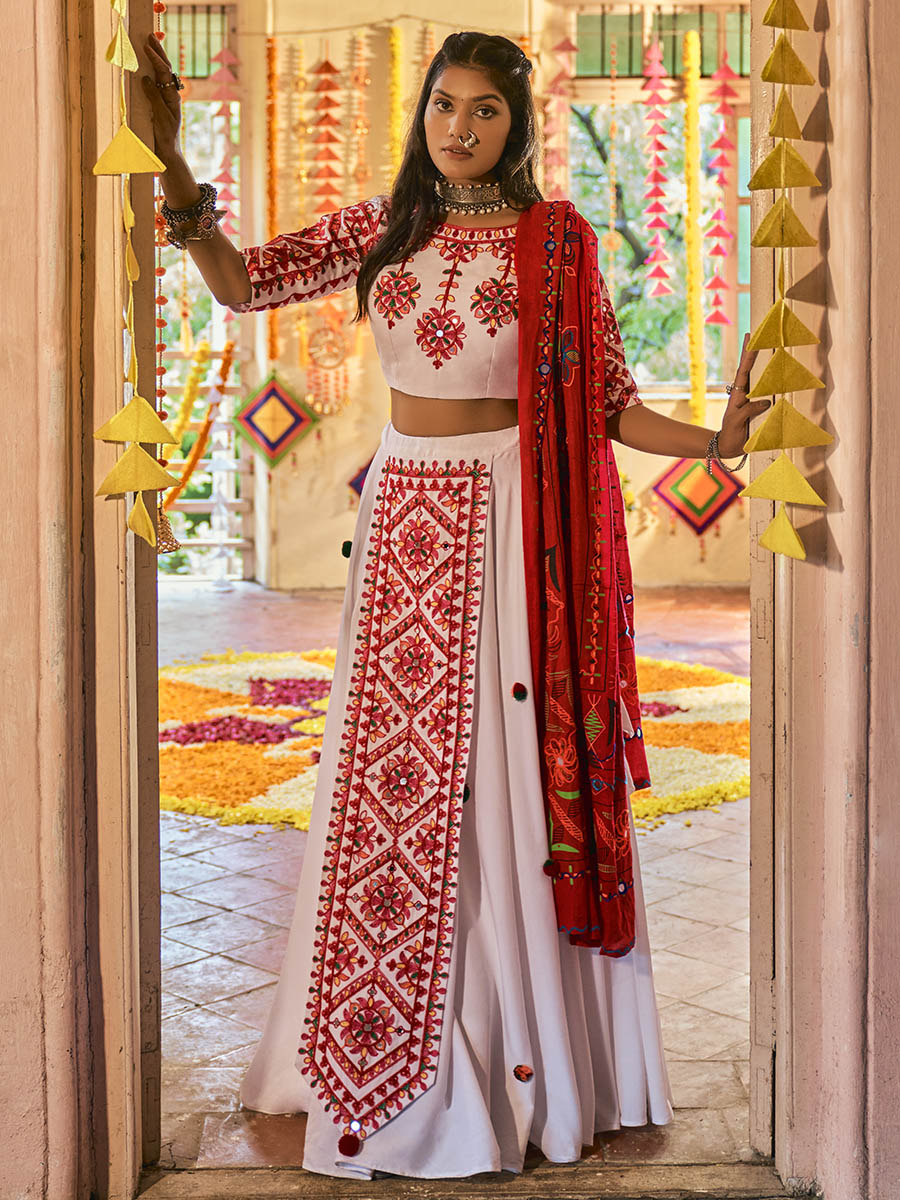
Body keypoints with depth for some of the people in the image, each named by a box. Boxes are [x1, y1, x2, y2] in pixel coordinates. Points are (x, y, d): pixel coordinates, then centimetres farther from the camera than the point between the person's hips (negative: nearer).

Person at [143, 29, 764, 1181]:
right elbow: (243, 283, 3)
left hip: (510, 522, -3)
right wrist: (171, 161, -7)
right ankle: (387, 1051, 21)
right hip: (403, 513, 4)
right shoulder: (383, 224, 9)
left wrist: (718, 436, -16)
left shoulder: (554, 237, 0)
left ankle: (522, 1049, 13)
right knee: (390, 775, 7)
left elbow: (607, 401, -1)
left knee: (510, 768, -2)